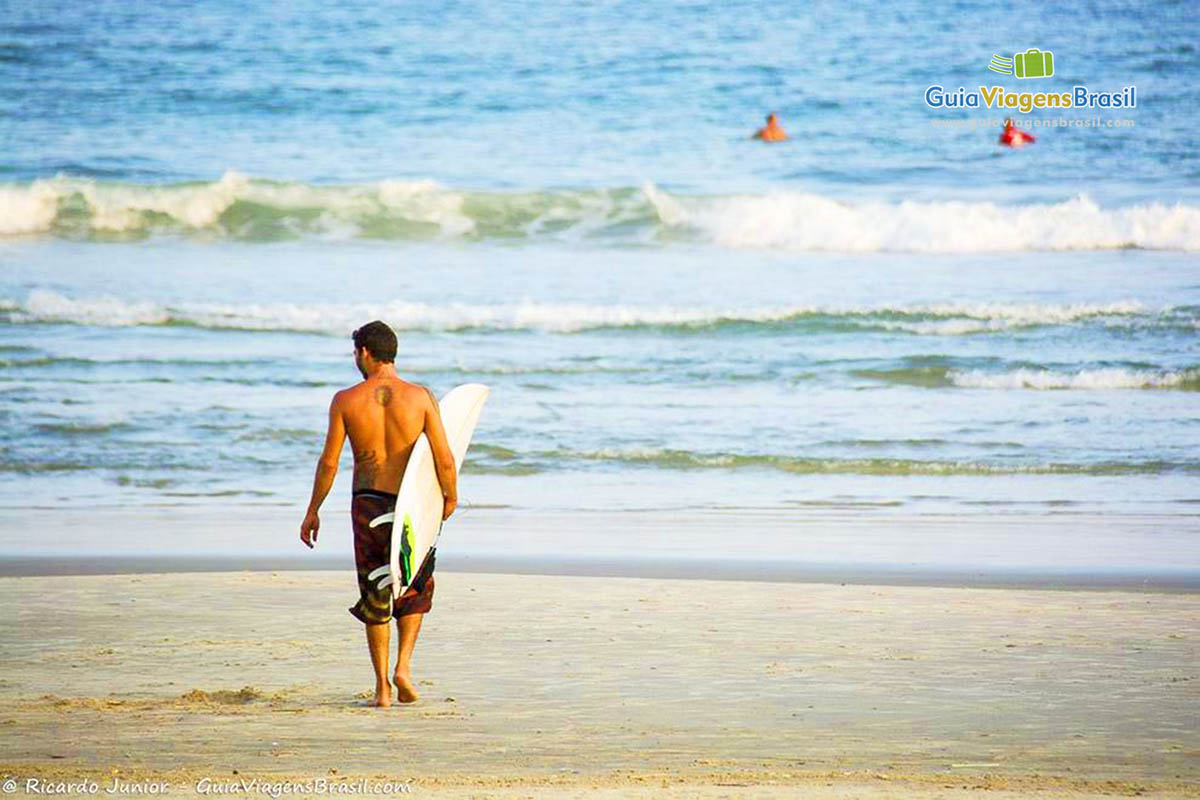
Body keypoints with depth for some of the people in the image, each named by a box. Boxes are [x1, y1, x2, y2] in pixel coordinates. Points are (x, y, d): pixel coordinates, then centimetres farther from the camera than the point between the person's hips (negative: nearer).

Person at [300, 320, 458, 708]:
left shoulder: (345, 400, -4)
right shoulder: (420, 397, -5)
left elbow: (329, 462, -3)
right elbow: (444, 459, -7)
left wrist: (313, 511, 8)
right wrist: (450, 497, 11)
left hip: (366, 503, 0)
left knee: (375, 596, 12)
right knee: (416, 589, 20)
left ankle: (382, 684, 8)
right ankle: (403, 665, 3)